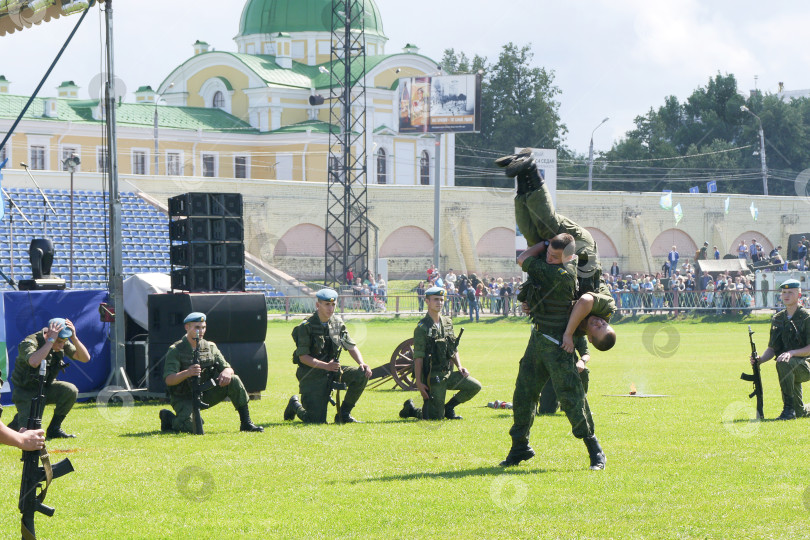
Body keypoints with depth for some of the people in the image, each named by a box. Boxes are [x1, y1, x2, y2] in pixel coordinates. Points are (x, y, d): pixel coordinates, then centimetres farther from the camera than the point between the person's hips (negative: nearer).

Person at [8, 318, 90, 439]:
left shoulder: (63, 344, -7)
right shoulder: (29, 343, -26)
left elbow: (85, 358, -13)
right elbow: (34, 362, -48)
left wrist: (74, 337, -25)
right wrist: (50, 340, -42)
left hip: (46, 387, 6)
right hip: (26, 392, -6)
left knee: (71, 391, -24)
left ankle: (54, 429, -5)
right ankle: (17, 423, 17)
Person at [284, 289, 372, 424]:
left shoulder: (338, 323, 5)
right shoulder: (306, 327, -13)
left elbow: (352, 347, 11)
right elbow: (303, 357, -16)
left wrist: (361, 364, -8)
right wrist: (326, 366, -28)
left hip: (333, 370, 6)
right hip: (312, 375, -6)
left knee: (362, 375, -17)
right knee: (316, 421, -14)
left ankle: (344, 414, -1)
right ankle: (295, 405, 22)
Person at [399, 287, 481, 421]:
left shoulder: (448, 323, 10)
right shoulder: (422, 328, -11)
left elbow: (454, 349, 19)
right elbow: (418, 357, -13)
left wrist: (459, 367, 3)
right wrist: (419, 383, -18)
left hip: (448, 374, 7)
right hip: (433, 376, -7)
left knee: (475, 386, -6)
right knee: (436, 417, -8)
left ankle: (449, 408, 12)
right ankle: (410, 409, 20)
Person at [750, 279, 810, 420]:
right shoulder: (777, 319, 12)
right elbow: (771, 349, 13)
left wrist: (791, 353, -30)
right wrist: (759, 360, -7)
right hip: (790, 371, 6)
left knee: (784, 363, -38)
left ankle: (789, 408, -32)